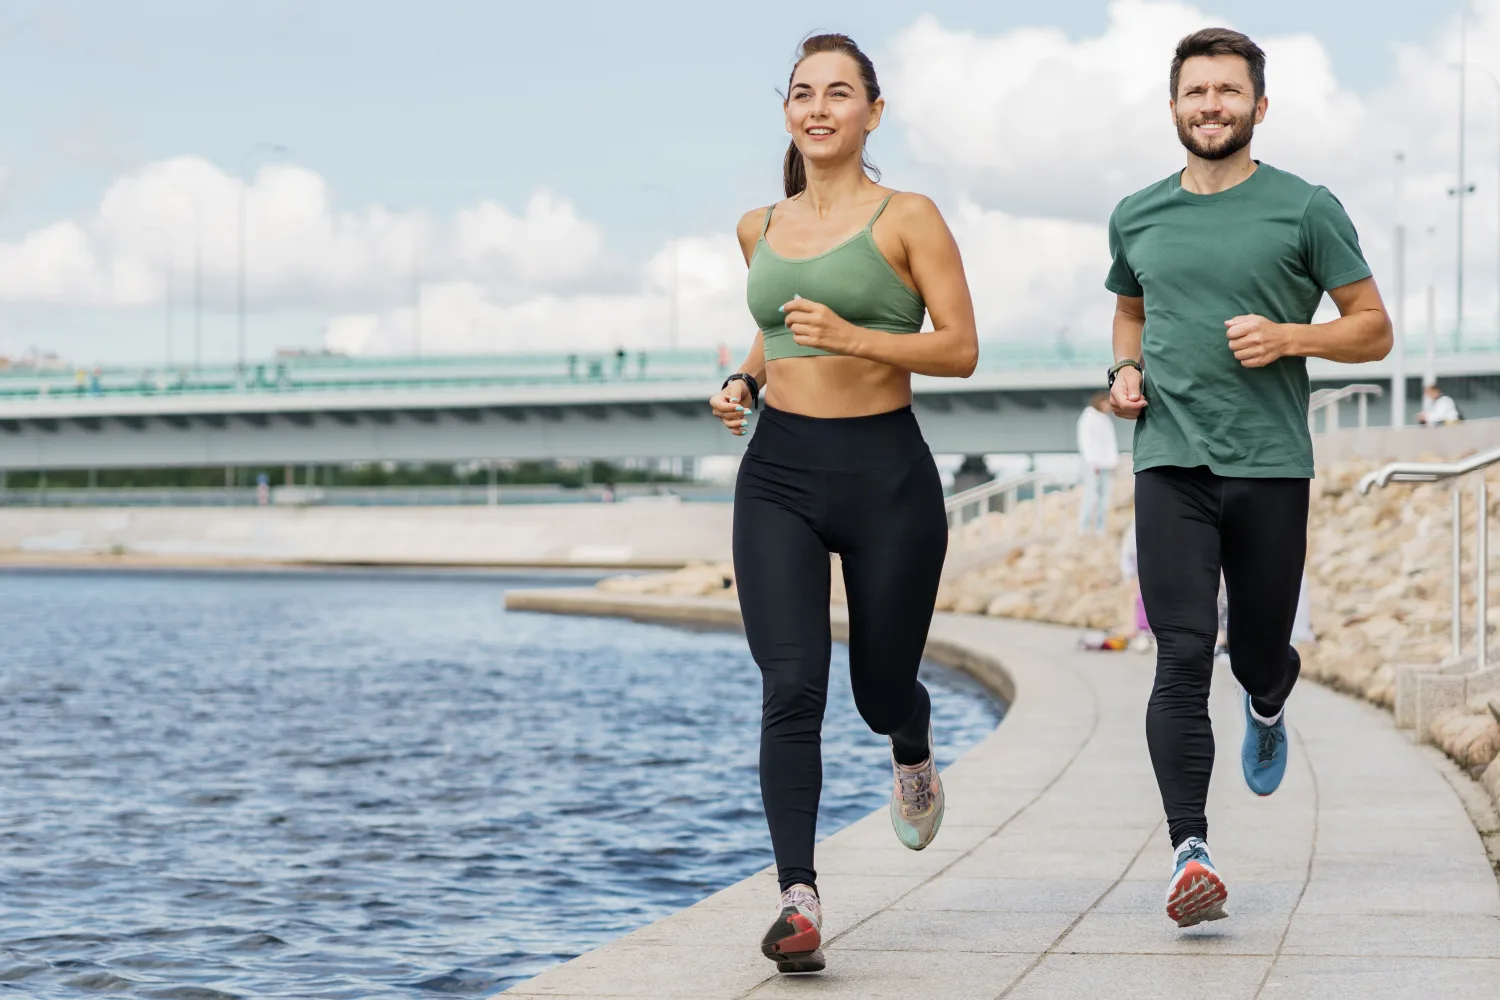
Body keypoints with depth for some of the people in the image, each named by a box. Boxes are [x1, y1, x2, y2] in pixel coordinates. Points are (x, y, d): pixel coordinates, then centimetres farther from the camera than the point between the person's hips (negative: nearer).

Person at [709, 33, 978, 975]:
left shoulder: (908, 218, -4)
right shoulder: (761, 228, 12)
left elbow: (961, 349, -8)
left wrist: (854, 337, -20)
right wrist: (744, 382, 8)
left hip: (885, 473, -3)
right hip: (778, 473, 3)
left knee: (882, 688, 11)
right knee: (791, 687, -12)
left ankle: (913, 753, 49)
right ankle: (798, 897, -15)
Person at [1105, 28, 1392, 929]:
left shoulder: (1305, 209, 1)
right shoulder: (1137, 217, 11)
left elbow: (1374, 329, 4)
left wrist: (1290, 337, -13)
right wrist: (1126, 368, 9)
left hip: (1271, 463, -1)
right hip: (1170, 461, 1)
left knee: (1259, 657, 10)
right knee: (1183, 658, -12)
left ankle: (1268, 708, 48)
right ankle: (1190, 853, -18)